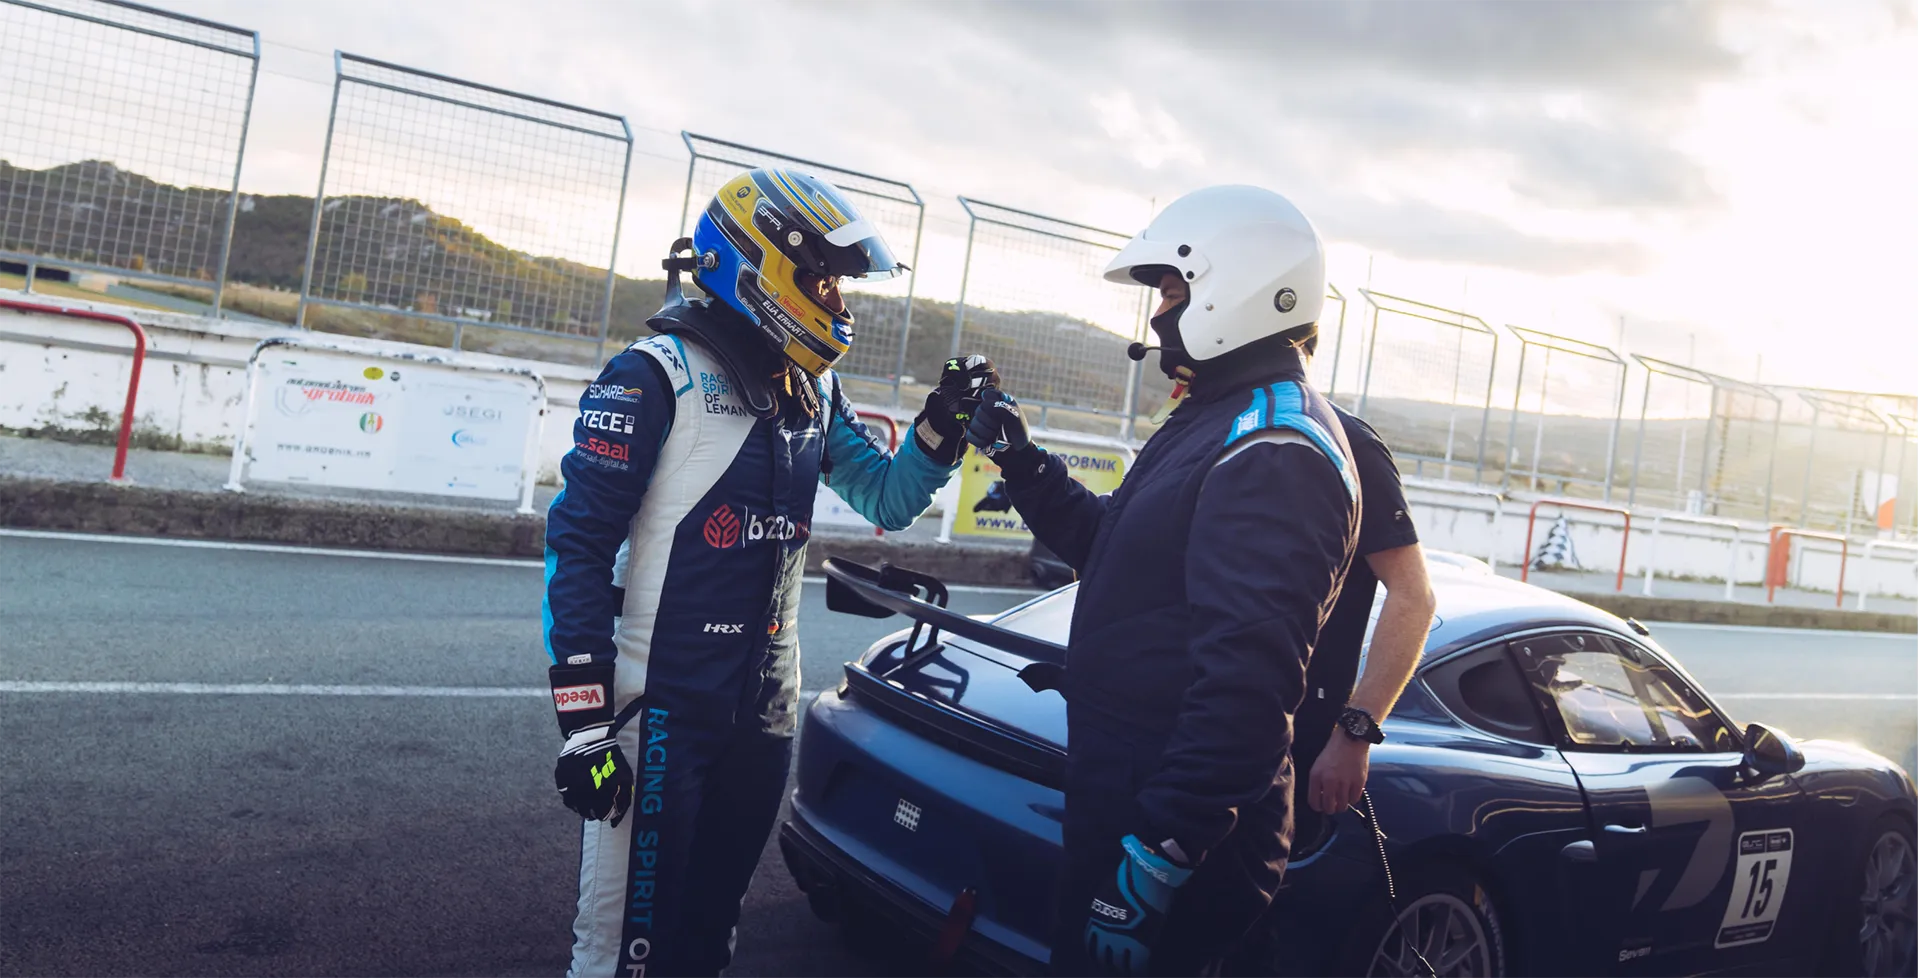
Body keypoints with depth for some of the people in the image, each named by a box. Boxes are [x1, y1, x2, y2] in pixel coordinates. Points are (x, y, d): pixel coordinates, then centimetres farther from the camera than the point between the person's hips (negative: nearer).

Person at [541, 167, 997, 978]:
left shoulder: (813, 390, 9)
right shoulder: (659, 376, -12)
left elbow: (886, 500, 18)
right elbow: (579, 545, -15)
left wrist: (944, 426, 0)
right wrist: (585, 718, -18)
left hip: (764, 702, 7)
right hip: (662, 702, -7)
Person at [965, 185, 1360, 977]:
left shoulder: (1276, 452, -22)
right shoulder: (1218, 421, 14)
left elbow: (1246, 685, -29)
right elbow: (1109, 546, 23)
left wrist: (1158, 856, -28)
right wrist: (1022, 463, 10)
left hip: (1173, 818, -10)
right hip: (1121, 784, 10)